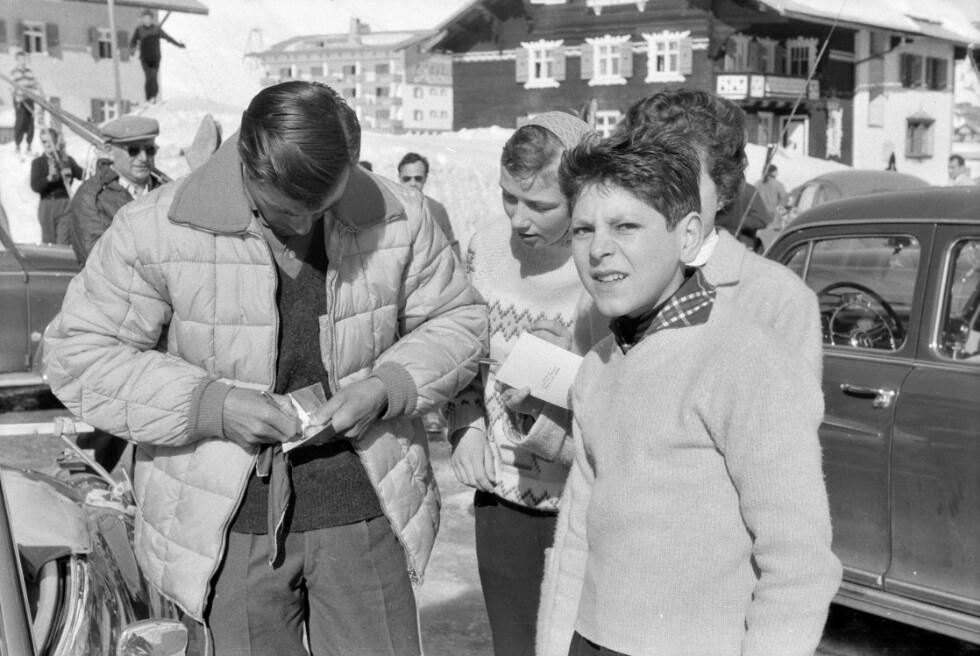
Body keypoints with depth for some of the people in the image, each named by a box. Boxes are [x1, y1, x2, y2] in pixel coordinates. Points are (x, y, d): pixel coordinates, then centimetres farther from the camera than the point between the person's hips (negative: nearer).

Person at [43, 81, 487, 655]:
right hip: (231, 526, -1)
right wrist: (209, 405, -19)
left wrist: (386, 387, -13)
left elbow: (459, 321, 6)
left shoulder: (397, 218, -6)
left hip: (364, 510, 2)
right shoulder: (157, 231, -12)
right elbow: (76, 354, -7)